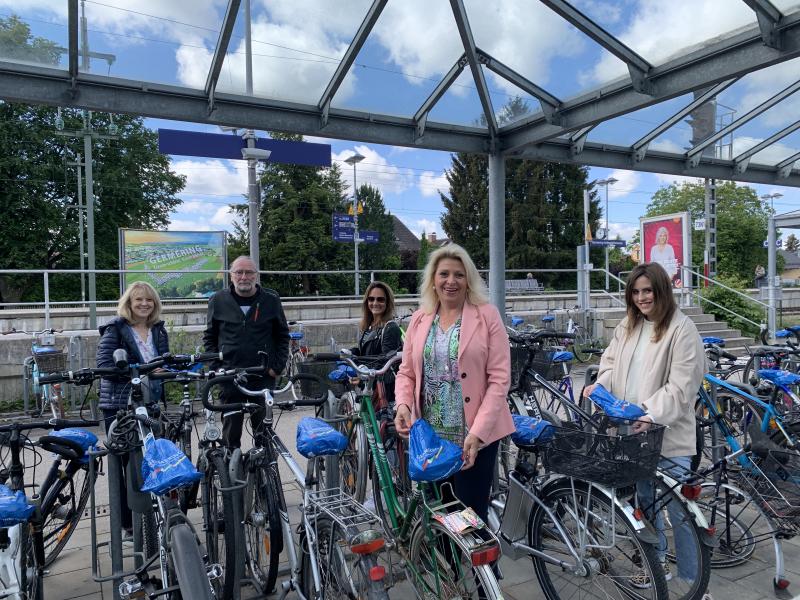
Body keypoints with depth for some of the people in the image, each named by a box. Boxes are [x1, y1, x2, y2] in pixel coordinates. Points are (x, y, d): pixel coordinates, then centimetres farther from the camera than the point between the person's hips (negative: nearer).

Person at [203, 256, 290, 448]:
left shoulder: (271, 300, 3)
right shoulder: (218, 300, 4)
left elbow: (283, 336, 9)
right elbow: (209, 336, 13)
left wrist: (277, 367, 0)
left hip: (264, 377, 0)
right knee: (231, 431, 5)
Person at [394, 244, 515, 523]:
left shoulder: (487, 316, -5)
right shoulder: (419, 319, 7)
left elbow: (499, 379, -9)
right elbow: (406, 372, 12)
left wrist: (477, 432, -16)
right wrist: (402, 405, -8)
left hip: (474, 434, -4)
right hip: (429, 433, 4)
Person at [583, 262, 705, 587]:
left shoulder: (682, 329, -12)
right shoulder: (627, 326, 10)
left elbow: (681, 385, -18)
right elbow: (612, 363, 14)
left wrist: (653, 413, -29)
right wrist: (600, 385, -7)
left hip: (668, 433, -7)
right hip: (633, 429, 7)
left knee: (679, 510, 0)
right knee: (646, 499, 21)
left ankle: (691, 580, 16)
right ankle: (656, 562, 39)